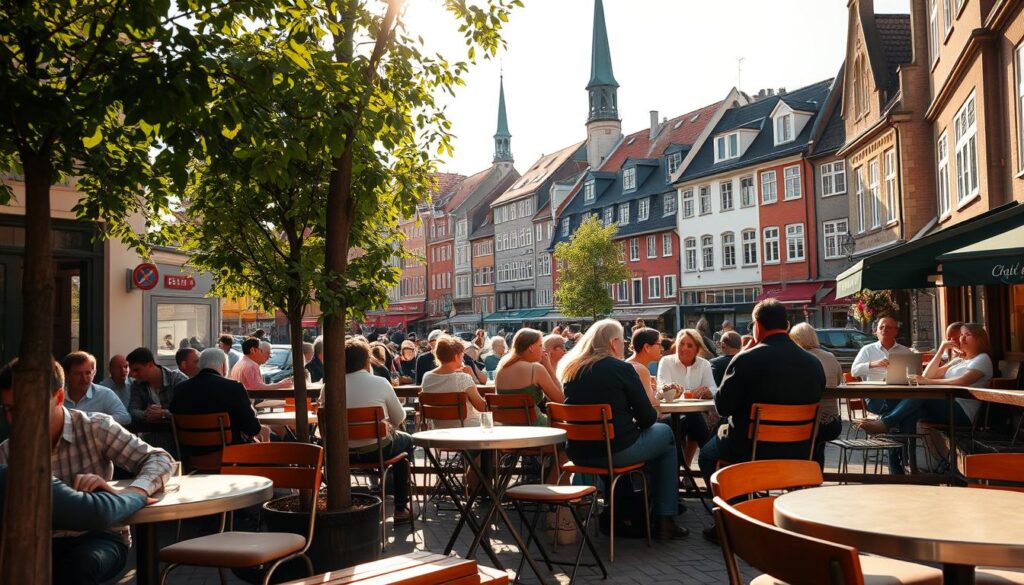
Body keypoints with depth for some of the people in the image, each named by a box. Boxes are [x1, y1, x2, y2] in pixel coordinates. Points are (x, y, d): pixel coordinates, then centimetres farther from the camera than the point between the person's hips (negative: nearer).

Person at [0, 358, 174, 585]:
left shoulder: (95, 428, -8)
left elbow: (160, 460, -13)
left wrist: (130, 494, -34)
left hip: (101, 535, -1)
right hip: (43, 543, 1)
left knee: (83, 561, -36)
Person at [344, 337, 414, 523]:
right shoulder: (379, 383, -12)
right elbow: (399, 418, -2)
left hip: (344, 453, 4)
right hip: (376, 450, -4)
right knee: (406, 440, 29)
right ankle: (400, 508, 28)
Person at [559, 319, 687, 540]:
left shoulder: (570, 369, 7)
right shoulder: (621, 368, -11)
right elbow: (647, 417, -7)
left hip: (578, 452, 7)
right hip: (615, 451, -7)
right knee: (666, 434, 18)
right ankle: (664, 520, 18)